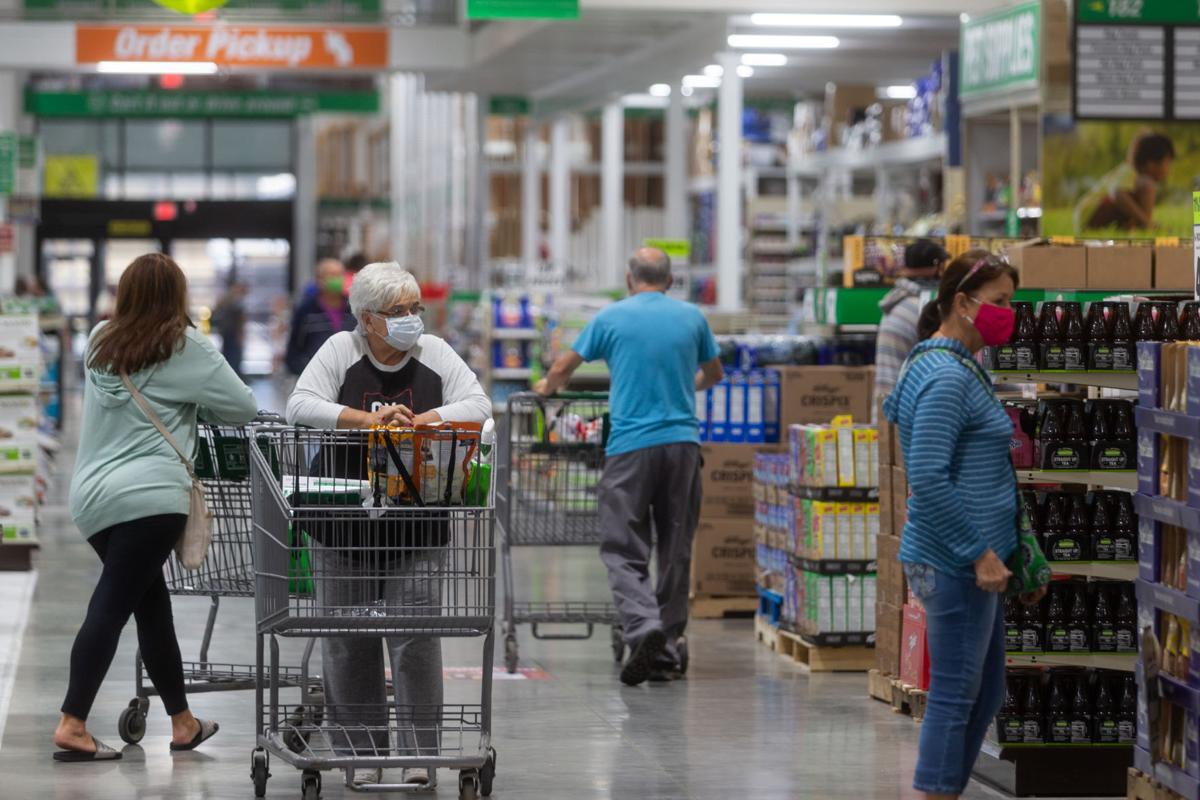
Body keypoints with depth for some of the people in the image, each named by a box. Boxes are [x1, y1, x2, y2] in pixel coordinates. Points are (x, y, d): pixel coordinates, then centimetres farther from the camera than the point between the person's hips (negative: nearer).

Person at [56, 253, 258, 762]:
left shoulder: (100, 342, 15)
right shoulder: (184, 347, -1)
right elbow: (242, 407, 2)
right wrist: (196, 401, 21)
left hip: (90, 495, 6)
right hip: (149, 496, -6)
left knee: (151, 603, 14)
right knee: (111, 606, -9)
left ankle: (182, 722, 21)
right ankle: (72, 725, -17)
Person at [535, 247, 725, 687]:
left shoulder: (612, 317, 3)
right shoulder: (692, 317, 9)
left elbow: (564, 367, 12)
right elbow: (714, 374, 25)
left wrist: (547, 387, 34)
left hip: (631, 447, -2)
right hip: (682, 442, 2)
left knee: (624, 550, 0)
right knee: (675, 551, 9)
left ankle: (643, 623, -24)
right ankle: (666, 652, 11)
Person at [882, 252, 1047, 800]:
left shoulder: (959, 368, 14)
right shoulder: (948, 378, -18)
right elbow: (928, 478, -25)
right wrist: (979, 553, -20)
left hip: (975, 561, 10)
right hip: (956, 566, -10)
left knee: (985, 694, 15)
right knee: (956, 696, -4)